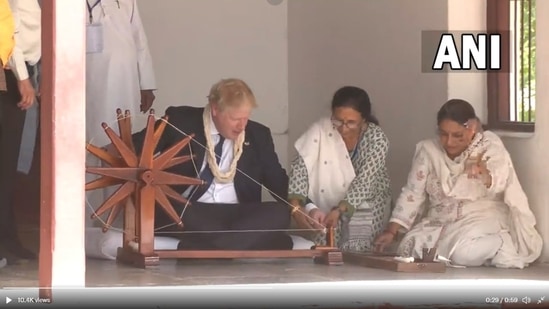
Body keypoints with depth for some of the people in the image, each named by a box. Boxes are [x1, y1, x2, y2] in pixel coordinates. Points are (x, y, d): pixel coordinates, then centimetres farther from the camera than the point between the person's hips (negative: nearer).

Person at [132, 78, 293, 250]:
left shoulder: (258, 135, 10)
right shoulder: (180, 121, 2)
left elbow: (277, 180, 14)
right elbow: (136, 148, 6)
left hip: (236, 216, 3)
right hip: (186, 213, -2)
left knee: (280, 214, -27)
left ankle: (198, 250, -36)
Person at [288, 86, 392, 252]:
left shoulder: (377, 138, -16)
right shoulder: (321, 130, -15)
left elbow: (364, 182, -22)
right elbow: (300, 168, -19)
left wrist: (338, 211, -36)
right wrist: (296, 206, -35)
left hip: (365, 204, -1)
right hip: (326, 204, 1)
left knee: (353, 250, -20)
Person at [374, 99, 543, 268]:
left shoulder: (490, 146, -6)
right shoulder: (428, 150, 1)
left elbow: (500, 185, -23)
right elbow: (412, 194, 2)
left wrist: (484, 174, -48)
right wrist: (391, 230, -9)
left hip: (482, 221, -5)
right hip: (440, 223, 5)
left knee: (464, 252, -35)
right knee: (408, 249, -22)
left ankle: (500, 246, -2)